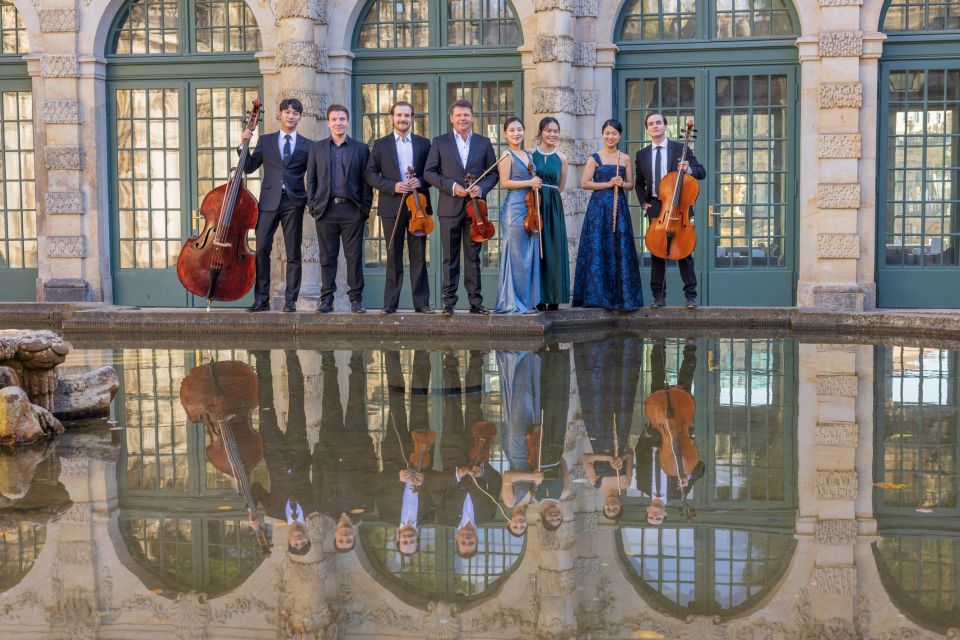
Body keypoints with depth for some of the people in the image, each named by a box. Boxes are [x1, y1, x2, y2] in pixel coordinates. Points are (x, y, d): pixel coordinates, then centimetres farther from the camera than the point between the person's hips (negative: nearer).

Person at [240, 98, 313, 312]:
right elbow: (249, 167, 9)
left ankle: (290, 300, 7)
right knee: (261, 249, -6)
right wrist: (245, 145, -2)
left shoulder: (307, 146, 9)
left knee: (293, 253, 2)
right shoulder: (265, 141, 13)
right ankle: (261, 299, 2)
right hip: (269, 200, 1)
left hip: (294, 202, -1)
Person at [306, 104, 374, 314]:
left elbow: (366, 181, 5)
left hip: (352, 210, -1)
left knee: (354, 256, 1)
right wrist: (313, 206, 2)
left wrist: (365, 208, -2)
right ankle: (327, 299, 10)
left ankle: (356, 298, 7)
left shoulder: (361, 149, 7)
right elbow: (311, 180, 10)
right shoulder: (317, 148, 11)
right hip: (326, 209, 1)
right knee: (327, 257, 4)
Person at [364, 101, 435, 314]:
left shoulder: (424, 143, 11)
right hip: (392, 207, -1)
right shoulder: (381, 144, 7)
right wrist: (392, 186, -11)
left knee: (419, 256, 2)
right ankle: (390, 303, 6)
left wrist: (421, 182, -11)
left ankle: (421, 302, 6)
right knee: (393, 257, 2)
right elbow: (371, 174, 3)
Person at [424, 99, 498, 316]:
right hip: (450, 208, -1)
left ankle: (476, 302, 8)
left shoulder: (484, 143, 10)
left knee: (473, 256, 4)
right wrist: (451, 186, -11)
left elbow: (493, 172, 10)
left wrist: (482, 187, -10)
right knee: (450, 258, 2)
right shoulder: (440, 142, 5)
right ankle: (449, 303, 6)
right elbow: (429, 172, 1)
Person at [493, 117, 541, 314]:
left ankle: (527, 301, 13)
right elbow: (505, 182, -12)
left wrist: (537, 183, 8)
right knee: (516, 255, -6)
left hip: (529, 208, 8)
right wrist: (529, 183, -13)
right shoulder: (507, 155, -5)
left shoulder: (527, 155, 17)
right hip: (515, 208, -8)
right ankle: (512, 302, 0)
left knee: (530, 255, 7)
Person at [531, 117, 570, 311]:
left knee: (554, 250, 0)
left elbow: (560, 187, 15)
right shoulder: (530, 154, 2)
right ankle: (538, 298, 0)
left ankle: (553, 297, 6)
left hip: (553, 207, 2)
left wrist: (546, 194, 6)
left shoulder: (561, 158, 9)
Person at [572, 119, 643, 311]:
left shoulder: (625, 159, 10)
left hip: (619, 207, 2)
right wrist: (608, 184, -12)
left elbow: (631, 185, 13)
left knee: (620, 249, -1)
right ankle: (598, 294, 1)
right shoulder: (595, 158, 3)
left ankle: (621, 295, 5)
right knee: (597, 248, -5)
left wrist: (622, 184, -8)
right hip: (598, 207, -2)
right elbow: (585, 183, -4)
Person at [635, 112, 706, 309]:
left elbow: (701, 172, 1)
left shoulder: (680, 148, 2)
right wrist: (644, 203, 4)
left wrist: (689, 169, -20)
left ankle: (691, 295, 0)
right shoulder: (642, 155, 11)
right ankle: (659, 296, 7)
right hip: (655, 207, 3)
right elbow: (639, 183, 19)